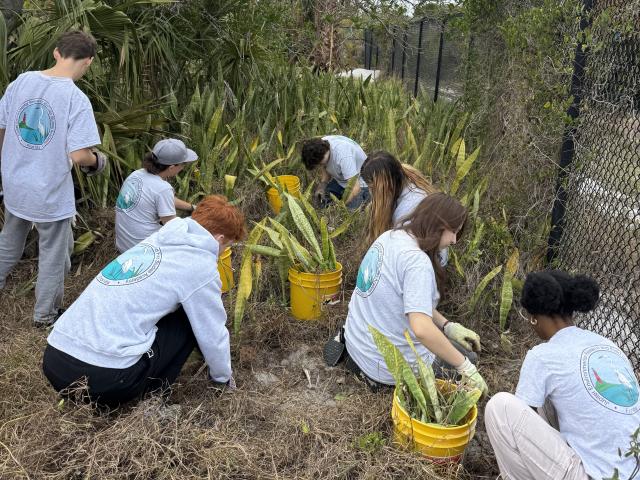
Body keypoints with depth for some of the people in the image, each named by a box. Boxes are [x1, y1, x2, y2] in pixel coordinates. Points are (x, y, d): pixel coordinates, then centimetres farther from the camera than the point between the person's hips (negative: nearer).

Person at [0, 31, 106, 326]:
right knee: (53, 255, 15)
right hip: (50, 194, -5)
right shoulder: (77, 99, -21)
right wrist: (96, 160, -2)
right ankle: (45, 314, 31)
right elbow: (78, 155, -25)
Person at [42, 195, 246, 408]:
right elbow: (212, 334, 6)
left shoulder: (155, 241, 19)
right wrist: (224, 379, 25)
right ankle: (152, 395, 13)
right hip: (102, 379, -7)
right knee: (188, 321, 10)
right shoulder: (201, 264, -3)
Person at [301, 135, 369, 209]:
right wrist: (321, 187, -15)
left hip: (359, 182, -7)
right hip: (339, 180, 7)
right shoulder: (320, 144, -17)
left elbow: (355, 187, -39)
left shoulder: (343, 155, -39)